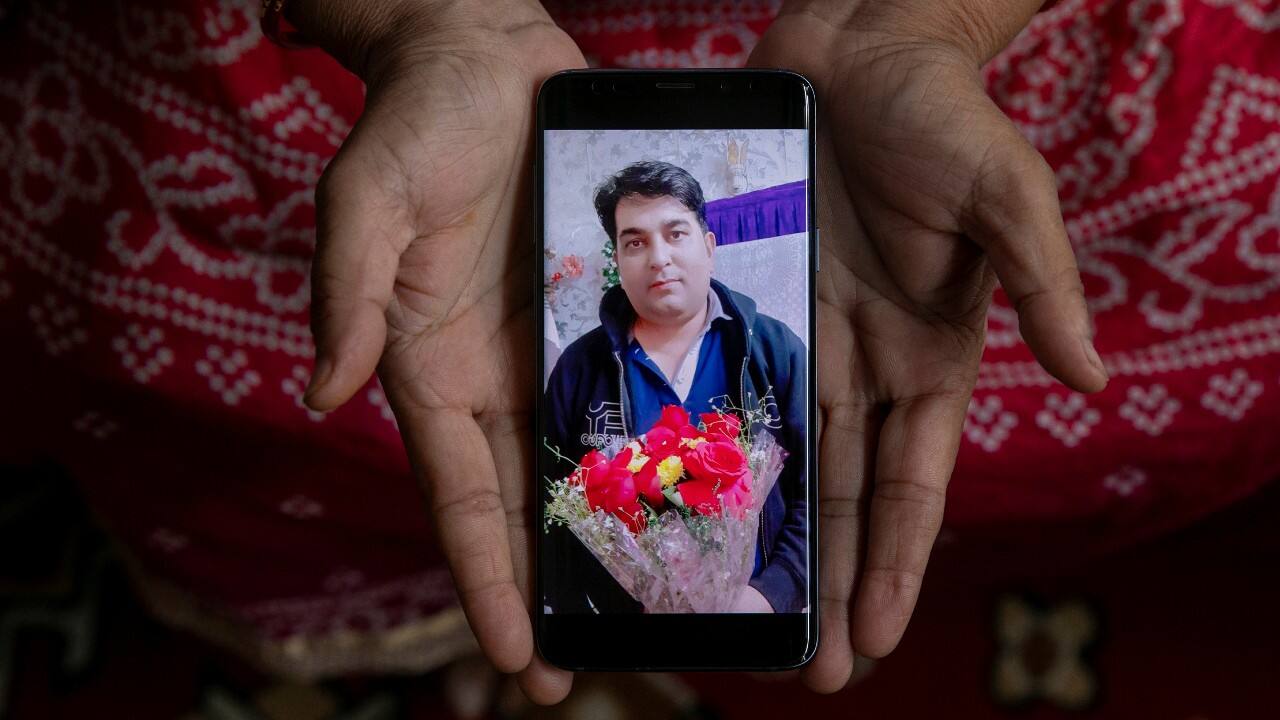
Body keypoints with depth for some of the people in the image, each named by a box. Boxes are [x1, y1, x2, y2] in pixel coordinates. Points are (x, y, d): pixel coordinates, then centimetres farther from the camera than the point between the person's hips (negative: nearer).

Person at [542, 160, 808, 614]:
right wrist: (582, 604, -13)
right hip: (622, 603, 0)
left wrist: (771, 594, -18)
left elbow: (813, 491, -5)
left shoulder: (775, 350, -4)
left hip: (751, 602, 0)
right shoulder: (579, 368, -2)